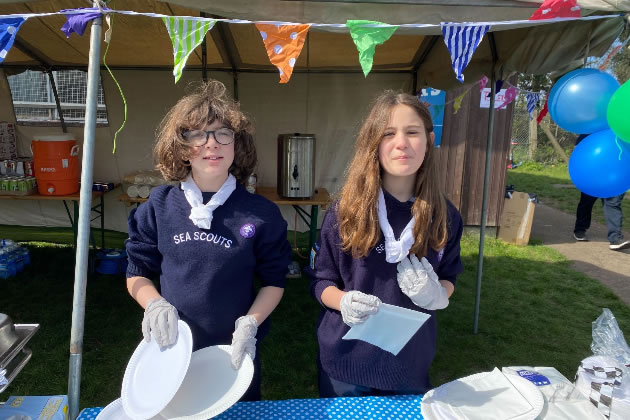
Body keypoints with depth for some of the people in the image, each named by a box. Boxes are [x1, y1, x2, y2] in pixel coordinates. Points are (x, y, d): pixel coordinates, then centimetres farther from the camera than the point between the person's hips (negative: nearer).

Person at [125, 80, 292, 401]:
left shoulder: (262, 213, -12)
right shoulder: (159, 207, -7)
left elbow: (274, 281, -3)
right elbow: (137, 275, 3)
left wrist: (249, 324, -17)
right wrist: (155, 305, -15)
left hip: (235, 355, -1)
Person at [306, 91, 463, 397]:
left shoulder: (444, 215, -7)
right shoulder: (345, 210, -13)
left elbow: (449, 277, 7)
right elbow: (320, 281, -6)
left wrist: (438, 295, -16)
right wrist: (344, 302, -27)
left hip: (411, 362, 2)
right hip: (346, 360, -1)